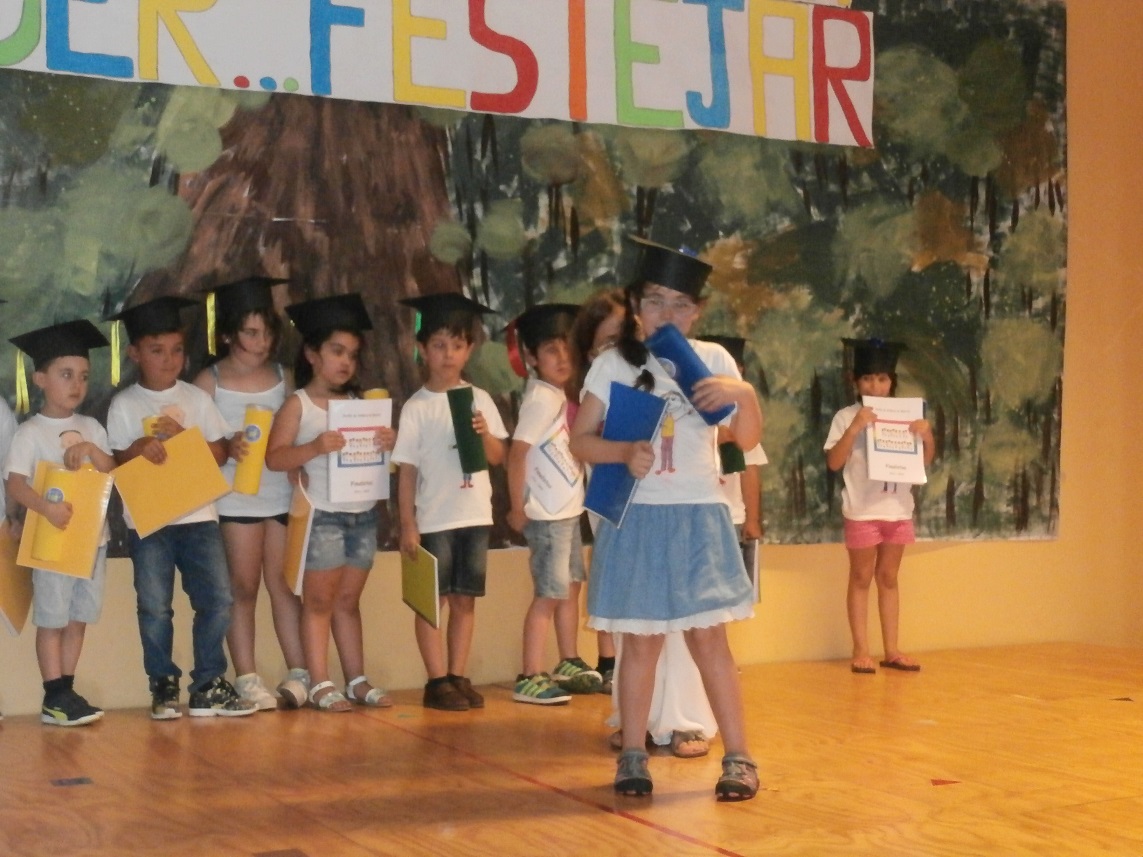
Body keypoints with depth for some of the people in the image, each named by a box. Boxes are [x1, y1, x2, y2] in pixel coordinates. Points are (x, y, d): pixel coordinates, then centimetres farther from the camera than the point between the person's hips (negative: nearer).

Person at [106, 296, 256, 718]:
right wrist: (139, 448, -17)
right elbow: (115, 460, 2)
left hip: (199, 515, 2)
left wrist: (183, 436, -9)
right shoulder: (124, 404, 3)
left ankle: (208, 685, 9)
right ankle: (163, 687, 13)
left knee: (217, 600, -2)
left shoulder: (197, 398, 8)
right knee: (155, 607, -1)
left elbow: (219, 452, 6)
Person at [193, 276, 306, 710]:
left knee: (285, 583, 6)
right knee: (243, 586, 4)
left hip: (282, 492, 2)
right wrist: (227, 448, -22)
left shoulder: (282, 376, 6)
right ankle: (246, 678, 9)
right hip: (235, 496, -2)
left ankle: (298, 673, 10)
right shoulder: (210, 381, -2)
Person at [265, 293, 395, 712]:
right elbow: (274, 457, -12)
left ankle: (357, 680, 18)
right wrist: (315, 448, -27)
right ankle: (320, 683, 7)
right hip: (321, 514, -5)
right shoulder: (298, 404, -4)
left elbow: (373, 450, 14)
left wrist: (387, 443, -8)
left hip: (363, 513, 5)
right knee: (320, 601, 2)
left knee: (348, 601, 13)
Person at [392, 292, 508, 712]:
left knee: (465, 599, 8)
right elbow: (407, 469, -3)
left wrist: (485, 434, -12)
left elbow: (498, 457, 9)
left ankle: (458, 677, 16)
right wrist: (407, 525, -7)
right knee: (432, 601, 1)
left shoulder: (479, 399, 6)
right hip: (433, 518, -3)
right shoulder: (416, 407, -3)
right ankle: (437, 681, 8)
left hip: (475, 515, 3)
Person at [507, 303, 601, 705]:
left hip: (569, 510, 9)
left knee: (571, 585, 17)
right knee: (549, 594, -6)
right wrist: (517, 509, -19)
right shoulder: (540, 399, -16)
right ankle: (529, 679, 0)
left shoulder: (559, 396, 9)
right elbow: (517, 452, -22)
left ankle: (569, 665, 31)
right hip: (547, 516, -9)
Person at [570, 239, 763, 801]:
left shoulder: (712, 359, 4)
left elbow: (748, 439, 3)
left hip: (698, 517, 0)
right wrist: (625, 453, -21)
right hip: (636, 518, 0)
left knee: (708, 638, -2)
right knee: (640, 642, 5)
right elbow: (581, 441, -1)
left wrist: (744, 393, -17)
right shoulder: (614, 363, 2)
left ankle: (738, 759, 5)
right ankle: (633, 758, 15)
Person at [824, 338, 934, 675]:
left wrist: (927, 435, -10)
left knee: (888, 578, 11)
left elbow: (925, 461, 10)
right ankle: (860, 650, 8)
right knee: (861, 578, 4)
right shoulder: (847, 417, -3)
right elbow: (834, 462, -12)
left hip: (898, 508, 4)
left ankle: (891, 650, 16)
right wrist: (854, 428, -22)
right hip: (862, 510, -4)